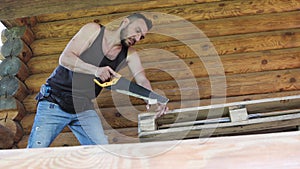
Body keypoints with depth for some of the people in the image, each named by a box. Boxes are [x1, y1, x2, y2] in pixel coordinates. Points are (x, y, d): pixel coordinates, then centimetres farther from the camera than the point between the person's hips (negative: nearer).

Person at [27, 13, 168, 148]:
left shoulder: (129, 55, 2)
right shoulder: (93, 30, -9)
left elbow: (142, 80, -11)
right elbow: (65, 58, -18)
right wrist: (95, 70, -34)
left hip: (84, 109, 4)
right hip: (54, 102, -3)